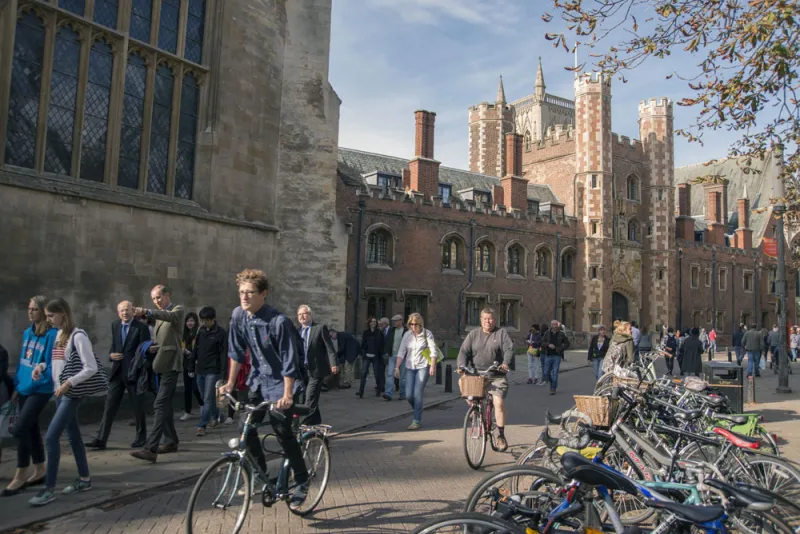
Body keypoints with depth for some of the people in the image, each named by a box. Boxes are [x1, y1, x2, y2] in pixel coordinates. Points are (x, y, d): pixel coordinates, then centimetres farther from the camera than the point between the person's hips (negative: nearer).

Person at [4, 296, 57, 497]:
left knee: (19, 429, -10)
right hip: (25, 388, 8)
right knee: (31, 428, 13)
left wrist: (42, 370, -34)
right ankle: (39, 471, 26)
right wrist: (16, 386, 16)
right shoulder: (27, 333, 9)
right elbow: (22, 361, 15)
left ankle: (20, 475, 6)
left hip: (40, 390, -8)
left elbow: (55, 364, -16)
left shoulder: (52, 334, -15)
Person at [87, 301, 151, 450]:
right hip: (117, 371, 5)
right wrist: (111, 355, -4)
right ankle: (101, 439, 7)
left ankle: (141, 437, 21)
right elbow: (113, 346, 18)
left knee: (138, 407, 7)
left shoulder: (141, 327, -7)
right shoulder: (115, 325, 10)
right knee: (110, 406, 3)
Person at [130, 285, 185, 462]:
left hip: (171, 363, -9)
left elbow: (170, 316, -27)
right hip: (161, 364, 9)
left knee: (160, 404, -16)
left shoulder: (178, 309, -3)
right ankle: (171, 441, 26)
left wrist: (147, 312, -43)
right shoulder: (160, 315, 22)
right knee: (164, 404, 15)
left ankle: (151, 448, -20)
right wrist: (154, 347, 6)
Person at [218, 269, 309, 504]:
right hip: (258, 381, 6)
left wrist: (287, 395, -28)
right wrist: (230, 383, 5)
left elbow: (289, 362, -23)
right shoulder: (239, 315, -7)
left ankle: (302, 481, 14)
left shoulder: (279, 322, -25)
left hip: (280, 385, -6)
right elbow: (236, 351, 4)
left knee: (282, 432, -6)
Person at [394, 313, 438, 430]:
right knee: (409, 395, -1)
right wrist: (397, 367, -3)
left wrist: (432, 366, -18)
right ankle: (419, 408, 29)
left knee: (417, 394, -10)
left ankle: (417, 421, 0)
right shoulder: (407, 335, 4)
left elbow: (433, 351, -8)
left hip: (423, 367, -4)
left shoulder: (427, 334, -4)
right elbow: (401, 352, 4)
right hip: (410, 367, 4)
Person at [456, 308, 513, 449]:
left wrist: (505, 363, -27)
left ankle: (501, 436, 0)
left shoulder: (501, 333, 6)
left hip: (496, 377, -3)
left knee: (499, 402, -15)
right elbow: (464, 351, 2)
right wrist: (462, 366, -16)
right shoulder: (474, 334, 11)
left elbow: (509, 349, -8)